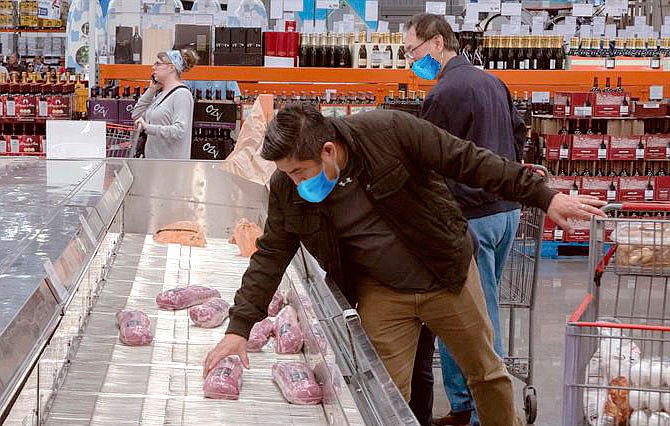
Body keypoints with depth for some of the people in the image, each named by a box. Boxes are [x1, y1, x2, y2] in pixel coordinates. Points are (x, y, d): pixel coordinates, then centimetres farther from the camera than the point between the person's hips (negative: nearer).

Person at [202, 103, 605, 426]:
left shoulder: (389, 131, -25)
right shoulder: (287, 190, -13)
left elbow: (469, 161, -20)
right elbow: (270, 257, -5)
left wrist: (544, 196, -17)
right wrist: (239, 328, -13)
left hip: (448, 277, -2)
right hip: (381, 293, 2)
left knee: (487, 372, 14)